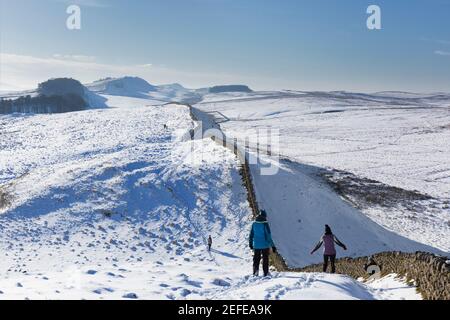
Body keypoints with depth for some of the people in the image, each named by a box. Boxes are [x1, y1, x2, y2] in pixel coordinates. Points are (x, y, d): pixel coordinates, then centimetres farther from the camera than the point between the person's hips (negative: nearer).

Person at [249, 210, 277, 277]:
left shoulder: (254, 224, -2)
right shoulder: (265, 224, -14)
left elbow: (251, 235, 5)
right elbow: (269, 236, -15)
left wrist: (250, 244, 19)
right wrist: (273, 246, -9)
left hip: (256, 246, 3)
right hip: (265, 245, -3)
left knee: (256, 259, 14)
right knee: (265, 259, 10)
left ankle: (255, 272, 6)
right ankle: (266, 273, 13)